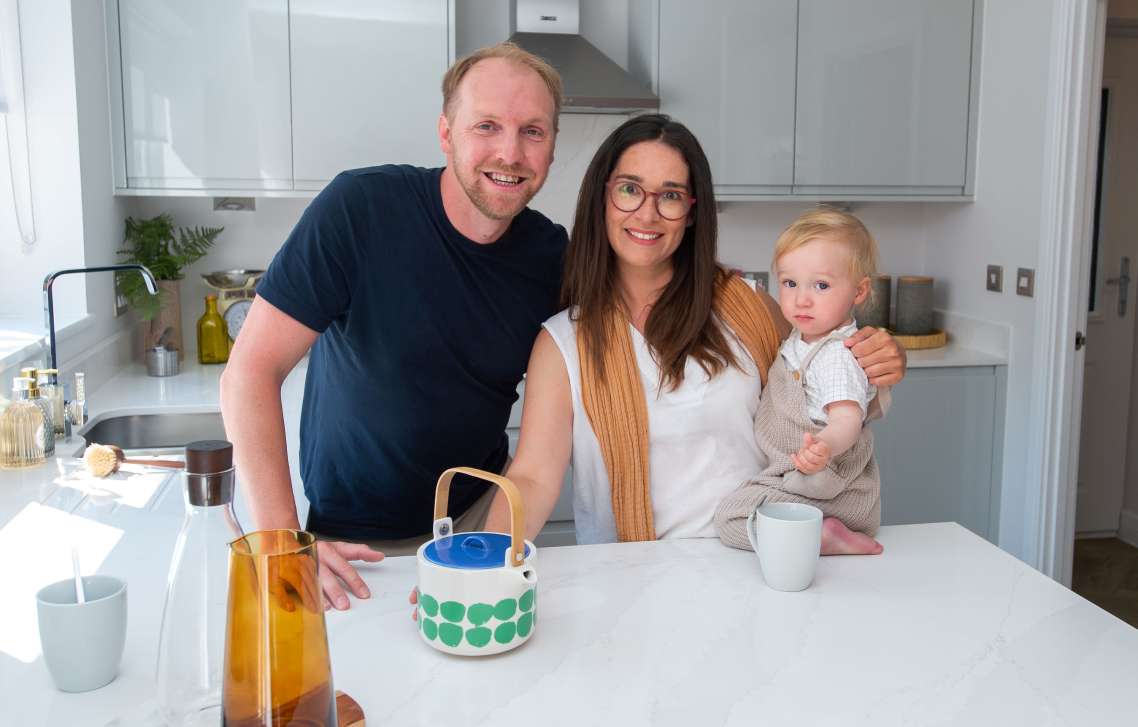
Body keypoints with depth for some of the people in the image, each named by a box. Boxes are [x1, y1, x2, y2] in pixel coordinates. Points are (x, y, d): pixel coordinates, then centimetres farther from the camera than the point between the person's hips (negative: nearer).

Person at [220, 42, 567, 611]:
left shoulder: (551, 255, -8)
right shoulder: (360, 207, -22)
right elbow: (251, 373, -23)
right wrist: (282, 544, -28)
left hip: (481, 511, 4)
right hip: (355, 539, -3)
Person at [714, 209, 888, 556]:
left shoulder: (838, 357, -23)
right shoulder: (800, 340, 8)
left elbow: (847, 419, -35)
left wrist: (826, 445, -58)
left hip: (825, 494, -10)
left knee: (730, 517, -20)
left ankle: (823, 537, -21)